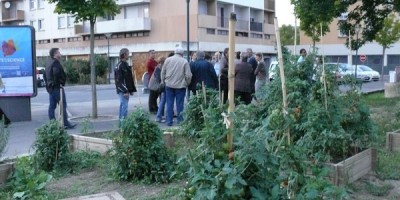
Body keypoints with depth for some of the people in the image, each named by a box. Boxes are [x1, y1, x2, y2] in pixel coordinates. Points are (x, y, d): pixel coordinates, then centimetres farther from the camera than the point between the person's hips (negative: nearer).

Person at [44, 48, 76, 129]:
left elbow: (45, 75, 22)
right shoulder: (56, 63, -15)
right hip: (57, 88, -10)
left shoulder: (48, 63, 17)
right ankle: (65, 123, -5)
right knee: (63, 105, -6)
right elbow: (56, 74, -29)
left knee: (52, 106, 9)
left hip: (50, 88, 10)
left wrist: (48, 83, 20)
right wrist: (59, 83, -18)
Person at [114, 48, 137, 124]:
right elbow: (119, 80, -19)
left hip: (126, 90, 10)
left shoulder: (126, 64, 17)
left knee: (123, 105, 13)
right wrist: (125, 91, -22)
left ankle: (121, 122, 20)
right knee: (124, 105, -9)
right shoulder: (119, 66, -13)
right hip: (122, 91, -10)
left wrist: (131, 89, 18)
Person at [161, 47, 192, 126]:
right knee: (179, 104, 6)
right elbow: (188, 75, -8)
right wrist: (187, 83, 8)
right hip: (180, 85, -2)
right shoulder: (185, 61, -7)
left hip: (169, 85, 2)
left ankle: (169, 121, 12)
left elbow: (163, 72, 5)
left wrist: (163, 81, 17)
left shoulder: (168, 60, 0)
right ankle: (180, 121, 12)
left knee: (169, 104, 9)